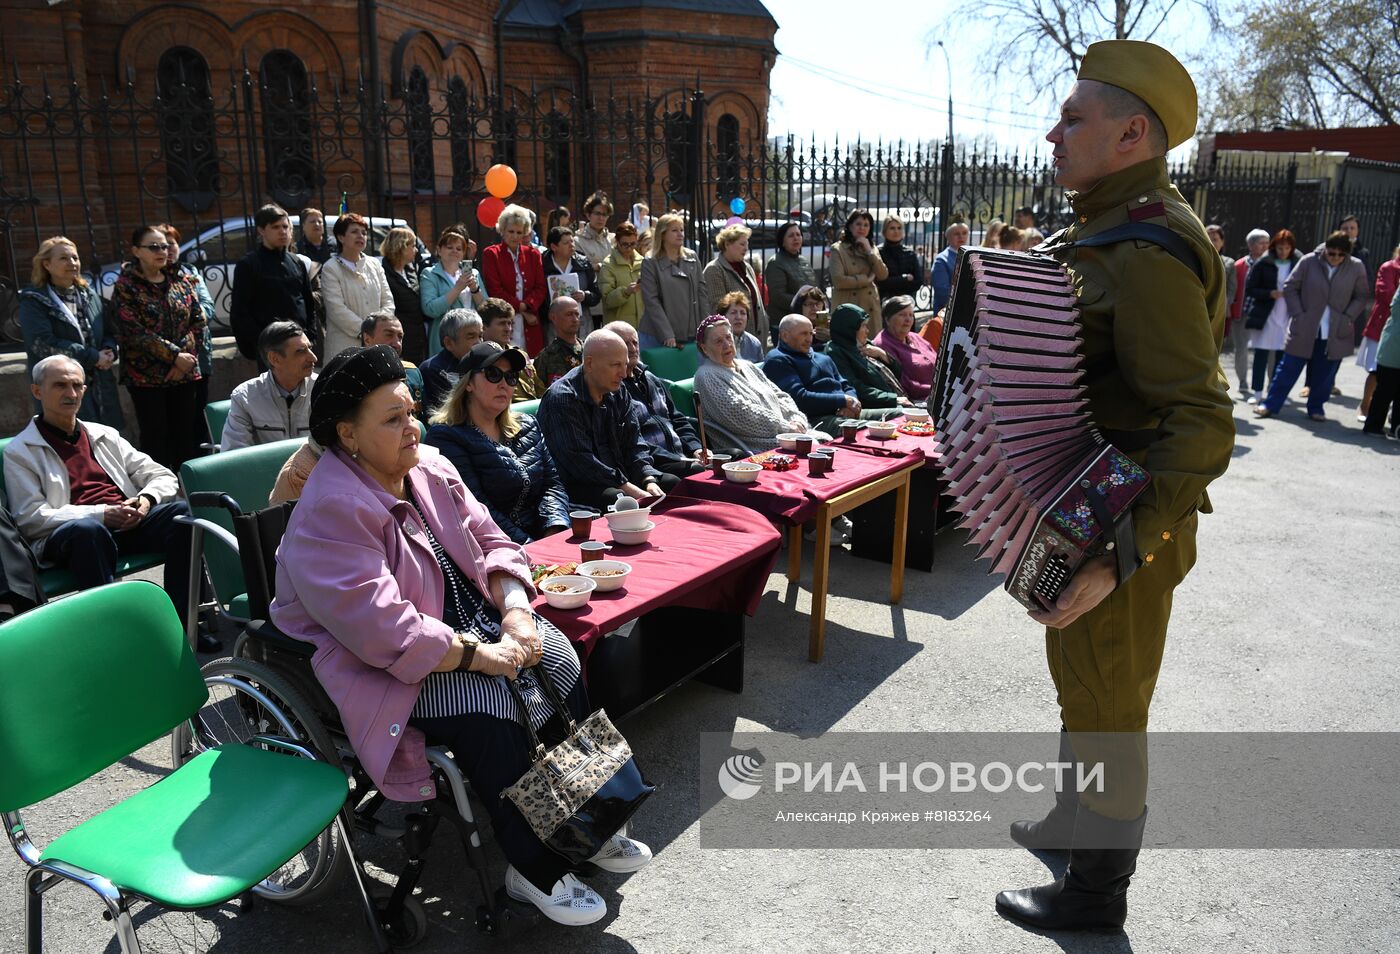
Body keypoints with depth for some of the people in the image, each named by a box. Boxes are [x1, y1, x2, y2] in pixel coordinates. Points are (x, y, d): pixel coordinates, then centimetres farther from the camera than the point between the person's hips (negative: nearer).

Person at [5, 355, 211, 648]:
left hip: (129, 524, 4)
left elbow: (163, 477, 21)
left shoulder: (105, 435, 25)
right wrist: (99, 513, -15)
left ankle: (181, 623, -24)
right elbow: (29, 518, -2)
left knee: (182, 511, -25)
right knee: (87, 529, -39)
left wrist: (146, 500, -3)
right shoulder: (19, 452, 11)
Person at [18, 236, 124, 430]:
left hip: (100, 385, 6)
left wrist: (109, 351, -4)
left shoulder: (89, 295, 17)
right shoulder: (33, 301, -2)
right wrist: (93, 357, -15)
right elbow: (43, 343, -14)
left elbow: (108, 332, 21)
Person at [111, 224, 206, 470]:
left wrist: (186, 354, -8)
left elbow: (198, 321, 6)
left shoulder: (180, 281, 11)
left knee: (186, 438, 5)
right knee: (155, 440, -1)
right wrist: (174, 355, -16)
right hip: (146, 376, -4)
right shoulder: (125, 286, -2)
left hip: (184, 373, 4)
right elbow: (134, 332, -11)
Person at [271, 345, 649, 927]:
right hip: (382, 666, -7)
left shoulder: (430, 470, 3)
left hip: (472, 621, 8)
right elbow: (381, 628, -29)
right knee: (490, 710, -29)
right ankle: (534, 868, -9)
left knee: (559, 659, -12)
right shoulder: (330, 514, -22)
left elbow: (491, 543, 7)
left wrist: (515, 611, -11)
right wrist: (476, 655, -25)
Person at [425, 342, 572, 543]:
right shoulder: (445, 436, -3)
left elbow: (552, 482, 12)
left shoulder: (528, 426, 17)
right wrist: (528, 547, -17)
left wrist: (554, 530, -8)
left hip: (543, 537, 6)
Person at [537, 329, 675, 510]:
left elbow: (634, 442, 8)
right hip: (575, 486, -8)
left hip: (620, 478, 8)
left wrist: (649, 480, -11)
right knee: (619, 498, -35)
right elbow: (579, 460, -23)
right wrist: (631, 490, -26)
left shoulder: (618, 392, 9)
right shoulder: (561, 398, -18)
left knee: (674, 483, -1)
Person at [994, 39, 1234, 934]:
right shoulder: (1113, 230, 8)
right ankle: (1079, 818, 46)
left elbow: (1204, 427, -31)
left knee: (1104, 704, 7)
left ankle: (1098, 888, 28)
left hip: (1123, 527, -10)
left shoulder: (1145, 253, -24)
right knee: (1082, 680, 24)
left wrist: (1120, 558, -33)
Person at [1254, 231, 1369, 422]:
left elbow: (1362, 296, 7)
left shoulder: (1356, 267, -1)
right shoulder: (1309, 261, -6)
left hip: (1335, 333, 1)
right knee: (1289, 368, 3)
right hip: (1304, 329, -1)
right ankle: (1270, 404, 10)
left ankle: (1316, 407, 20)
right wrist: (1298, 314, -6)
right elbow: (1290, 287, 1)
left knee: (1324, 373, 7)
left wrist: (1348, 318, -5)